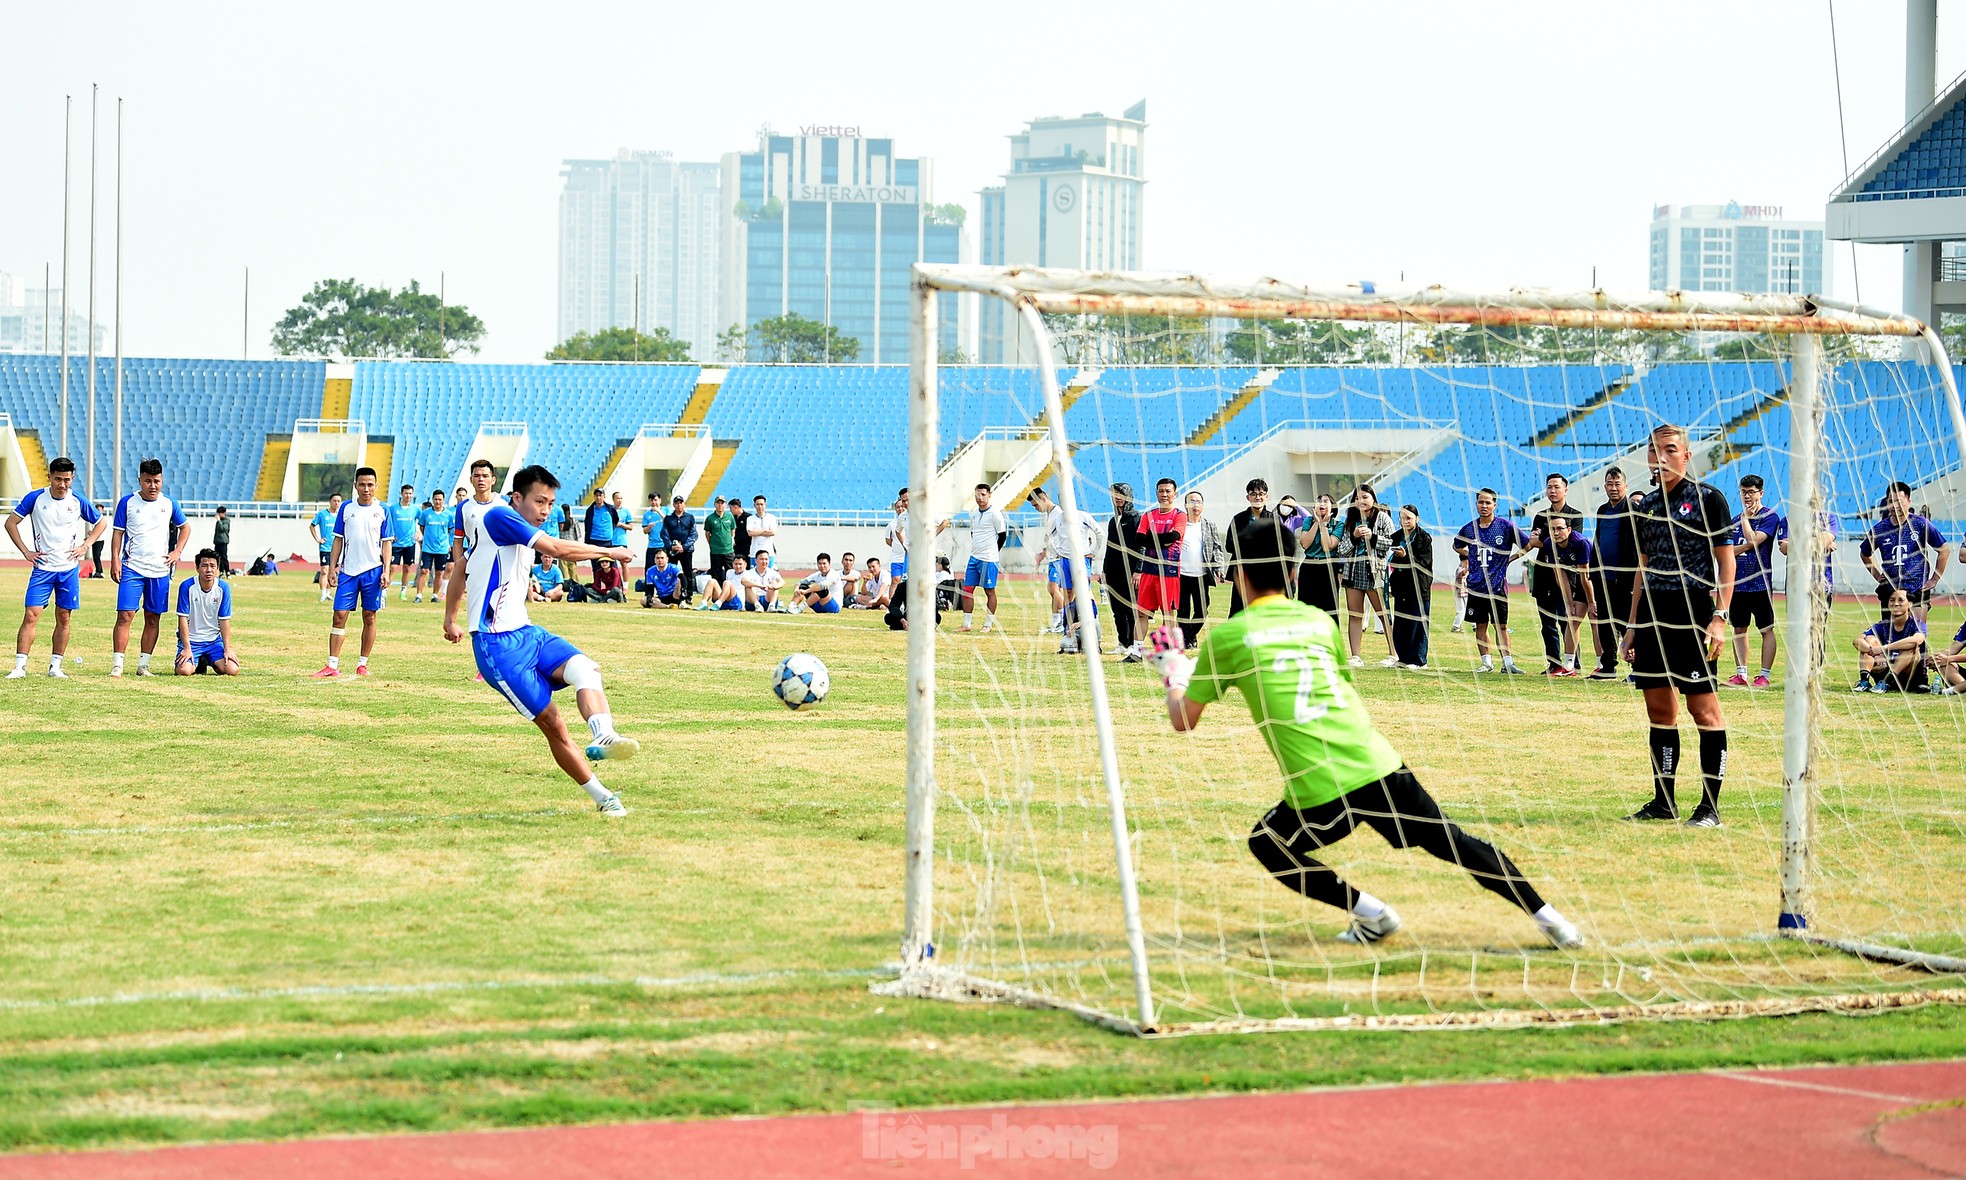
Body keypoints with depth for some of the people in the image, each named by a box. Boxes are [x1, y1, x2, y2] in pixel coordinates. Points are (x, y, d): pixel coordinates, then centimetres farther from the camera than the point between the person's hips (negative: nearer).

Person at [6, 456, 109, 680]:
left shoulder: (78, 502, -1)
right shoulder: (35, 498, -6)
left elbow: (101, 522, 14)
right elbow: (11, 522, 3)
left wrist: (85, 546, 3)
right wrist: (25, 551, -3)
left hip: (69, 569, 2)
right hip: (42, 567, -2)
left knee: (63, 618, 5)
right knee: (31, 616, -9)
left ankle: (55, 667, 14)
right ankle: (20, 667, -8)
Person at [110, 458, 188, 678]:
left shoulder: (169, 504, 5)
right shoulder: (127, 503, 0)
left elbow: (185, 528, 18)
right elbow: (117, 533, 2)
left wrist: (177, 552, 5)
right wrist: (115, 561, -6)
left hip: (160, 570, 3)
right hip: (132, 568, -3)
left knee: (153, 618, 7)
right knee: (125, 615, -11)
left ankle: (143, 665, 15)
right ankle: (117, 664, -9)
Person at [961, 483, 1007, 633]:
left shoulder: (995, 513, -8)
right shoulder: (973, 514, 12)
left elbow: (1002, 535, -5)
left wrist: (992, 552, 1)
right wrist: (975, 549, 16)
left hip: (989, 559, -7)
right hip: (973, 557, 7)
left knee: (990, 591, 0)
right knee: (967, 590, 4)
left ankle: (988, 624, 5)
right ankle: (966, 624, 9)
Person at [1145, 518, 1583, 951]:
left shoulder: (1227, 636, 5)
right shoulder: (1320, 621, 16)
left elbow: (1182, 720, 12)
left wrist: (1172, 673, 32)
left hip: (1320, 791, -4)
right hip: (1379, 765, 4)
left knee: (1267, 845, 23)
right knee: (1454, 843, 17)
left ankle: (1371, 914, 11)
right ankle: (1549, 919, 12)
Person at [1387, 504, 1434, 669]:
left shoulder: (1424, 538, -4)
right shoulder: (1397, 537, 13)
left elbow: (1424, 562, -11)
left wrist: (1406, 556, -22)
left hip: (1419, 587, -6)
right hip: (1401, 587, 6)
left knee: (1418, 624, -5)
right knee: (1400, 624, 5)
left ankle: (1417, 659, 0)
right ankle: (1404, 658, 13)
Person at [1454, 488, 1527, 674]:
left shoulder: (1505, 526, -6)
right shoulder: (1469, 528, 5)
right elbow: (1457, 545, 26)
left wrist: (1509, 559, -1)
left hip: (1497, 587, -3)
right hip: (1475, 585, 3)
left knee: (1501, 626, -2)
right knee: (1480, 625, 7)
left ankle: (1508, 663, 0)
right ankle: (1486, 663, 15)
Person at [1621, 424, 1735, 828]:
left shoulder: (1708, 498, -3)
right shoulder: (1646, 504, 15)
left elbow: (1726, 560, -5)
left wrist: (1720, 617, -13)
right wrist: (1633, 624, 17)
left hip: (1694, 614, -6)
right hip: (1652, 614, 6)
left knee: (1703, 707, -6)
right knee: (1659, 708, 8)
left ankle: (1710, 806, -3)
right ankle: (1663, 801, 14)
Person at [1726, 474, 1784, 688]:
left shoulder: (1770, 516, -4)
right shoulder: (1736, 520, 14)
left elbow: (1753, 540, -17)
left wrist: (1745, 516, -8)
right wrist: (1745, 547, -7)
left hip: (1760, 583, -6)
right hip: (1738, 582, 6)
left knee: (1766, 629, -2)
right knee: (1739, 629, 9)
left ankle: (1764, 675, 0)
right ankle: (1741, 674, 14)